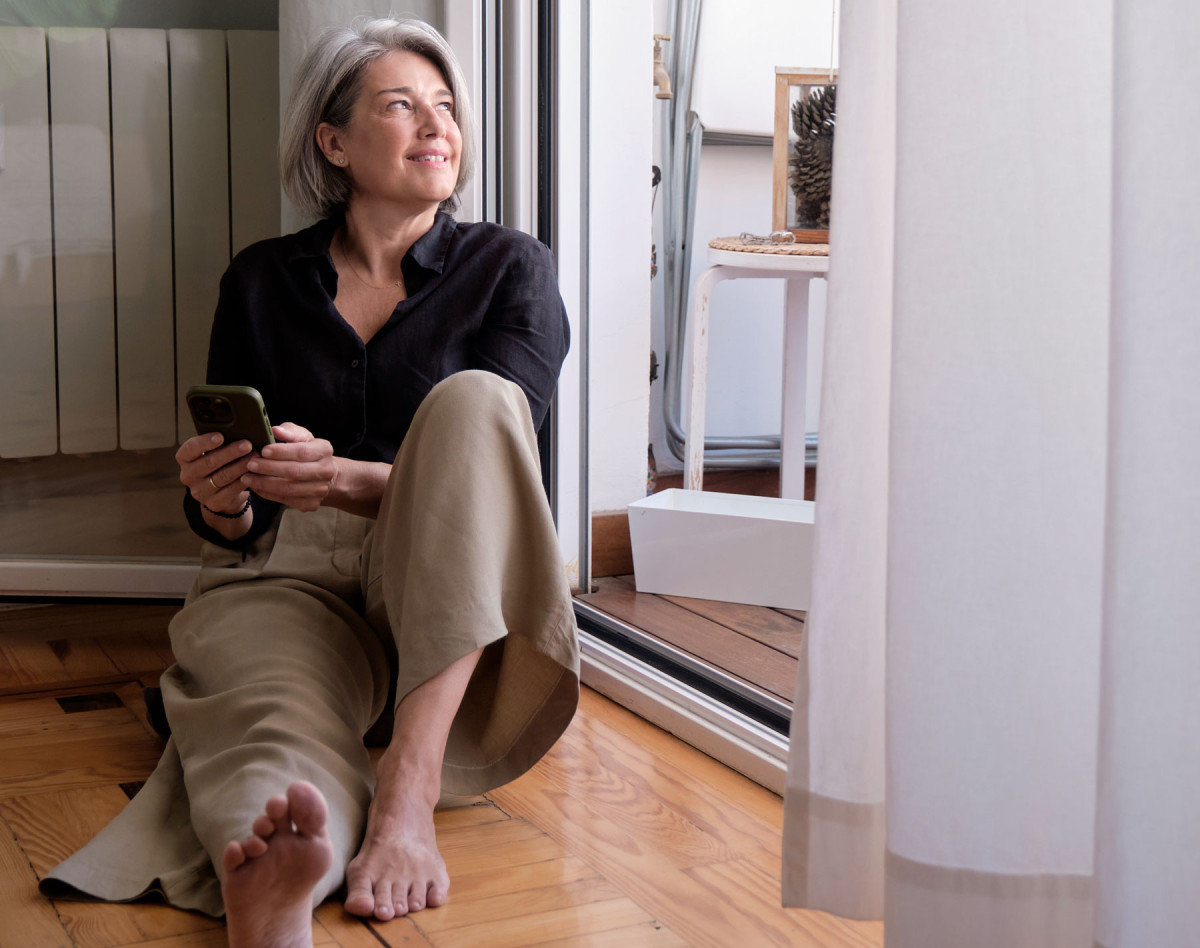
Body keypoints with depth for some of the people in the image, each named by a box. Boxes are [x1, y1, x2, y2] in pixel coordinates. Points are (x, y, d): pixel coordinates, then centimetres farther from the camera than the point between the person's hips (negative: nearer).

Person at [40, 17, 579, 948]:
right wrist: (219, 502, -15)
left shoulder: (509, 269, 8)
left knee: (473, 399, -30)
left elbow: (483, 463, -6)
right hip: (285, 570, 0)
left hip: (441, 585, 0)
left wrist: (346, 480, -26)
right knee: (278, 732, -36)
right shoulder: (262, 282, 13)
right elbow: (233, 525, 12)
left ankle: (409, 788, -41)